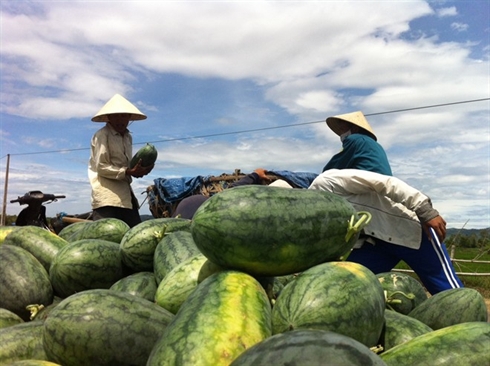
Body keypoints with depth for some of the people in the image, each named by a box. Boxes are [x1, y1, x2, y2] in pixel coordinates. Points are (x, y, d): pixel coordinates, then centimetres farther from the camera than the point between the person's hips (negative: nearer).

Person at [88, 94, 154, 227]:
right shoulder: (102, 135, -5)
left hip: (125, 193, 8)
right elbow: (101, 167, -12)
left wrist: (138, 169, -2)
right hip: (107, 195, -8)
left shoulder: (128, 137, 19)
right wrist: (128, 172, -20)